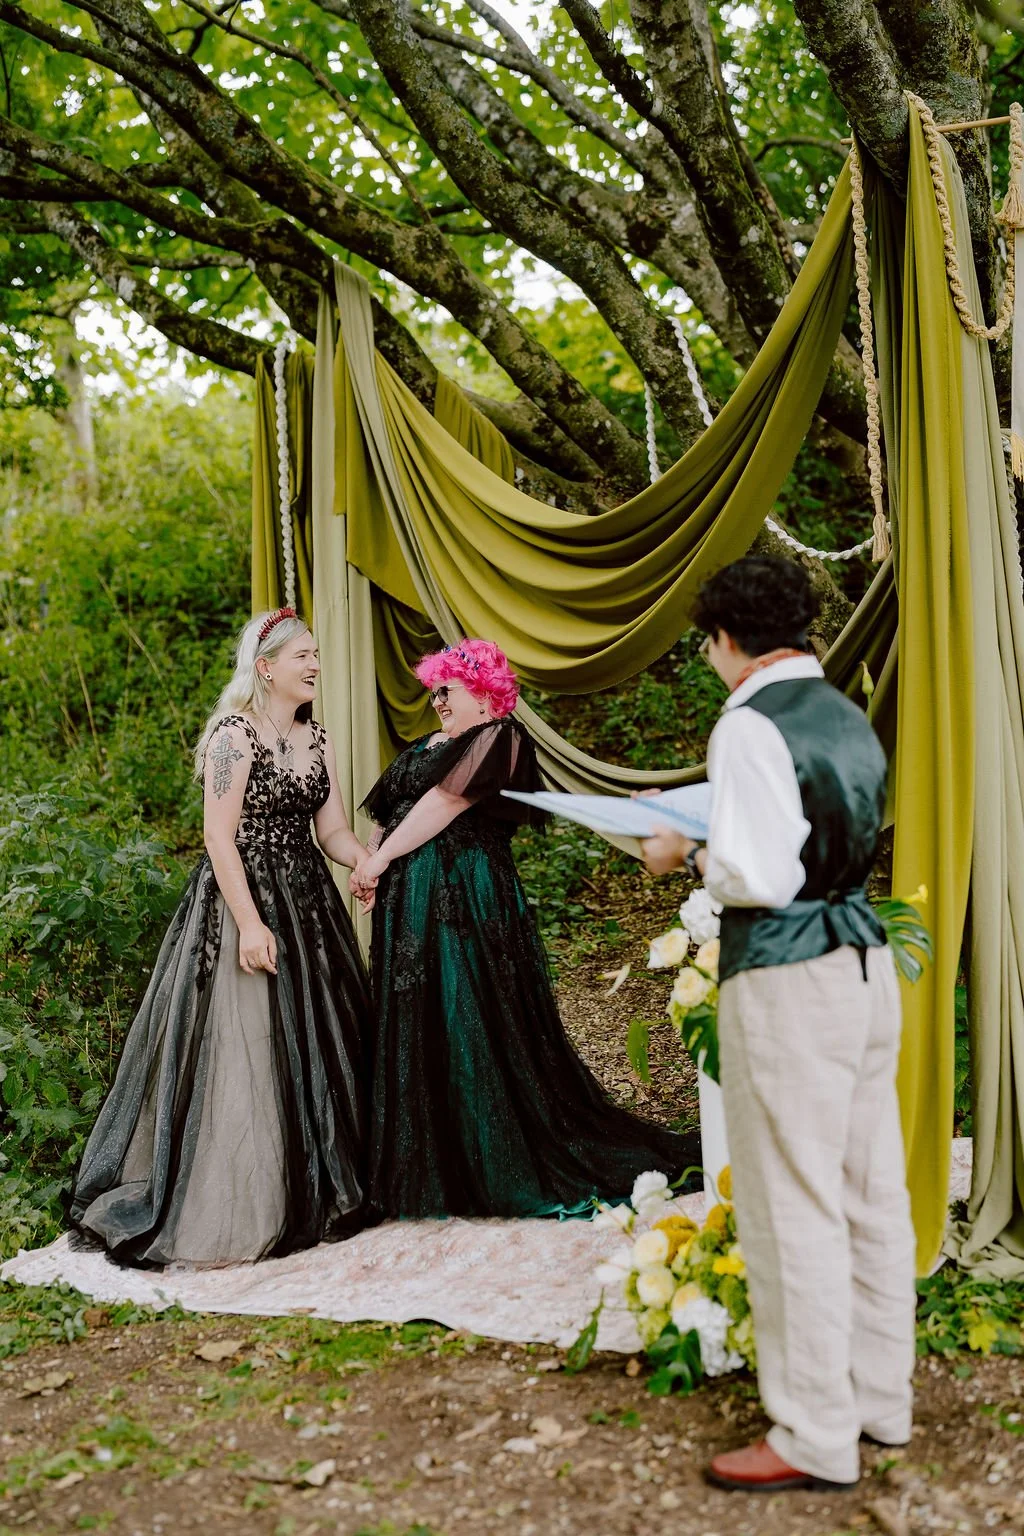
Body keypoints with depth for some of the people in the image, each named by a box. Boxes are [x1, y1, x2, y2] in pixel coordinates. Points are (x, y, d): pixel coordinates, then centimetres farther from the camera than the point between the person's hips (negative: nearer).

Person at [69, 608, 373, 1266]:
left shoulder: (318, 739, 11)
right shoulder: (235, 734, -11)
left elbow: (332, 830, 9)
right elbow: (219, 836, -16)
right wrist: (250, 923, -22)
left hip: (309, 902, 8)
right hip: (241, 898, -8)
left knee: (312, 1045, 12)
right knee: (240, 1051, -4)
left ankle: (310, 1197, 26)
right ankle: (229, 1212, 9)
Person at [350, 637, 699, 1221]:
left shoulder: (497, 739, -6)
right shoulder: (431, 745, 20)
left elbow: (440, 807, -14)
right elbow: (387, 811, 14)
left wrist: (380, 860, -12)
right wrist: (370, 863, -4)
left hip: (466, 902, -9)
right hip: (411, 906, 9)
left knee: (476, 1032, -5)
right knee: (414, 1033, 10)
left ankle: (515, 1171, 8)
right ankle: (433, 1176, 19)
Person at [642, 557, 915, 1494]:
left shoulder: (751, 724, -14)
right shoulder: (847, 717, 12)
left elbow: (759, 878, -20)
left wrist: (688, 858, -3)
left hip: (789, 983, -9)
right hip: (867, 964, 9)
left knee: (794, 1210, 1)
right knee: (872, 1198, 16)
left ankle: (816, 1440, 12)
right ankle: (881, 1400, 30)